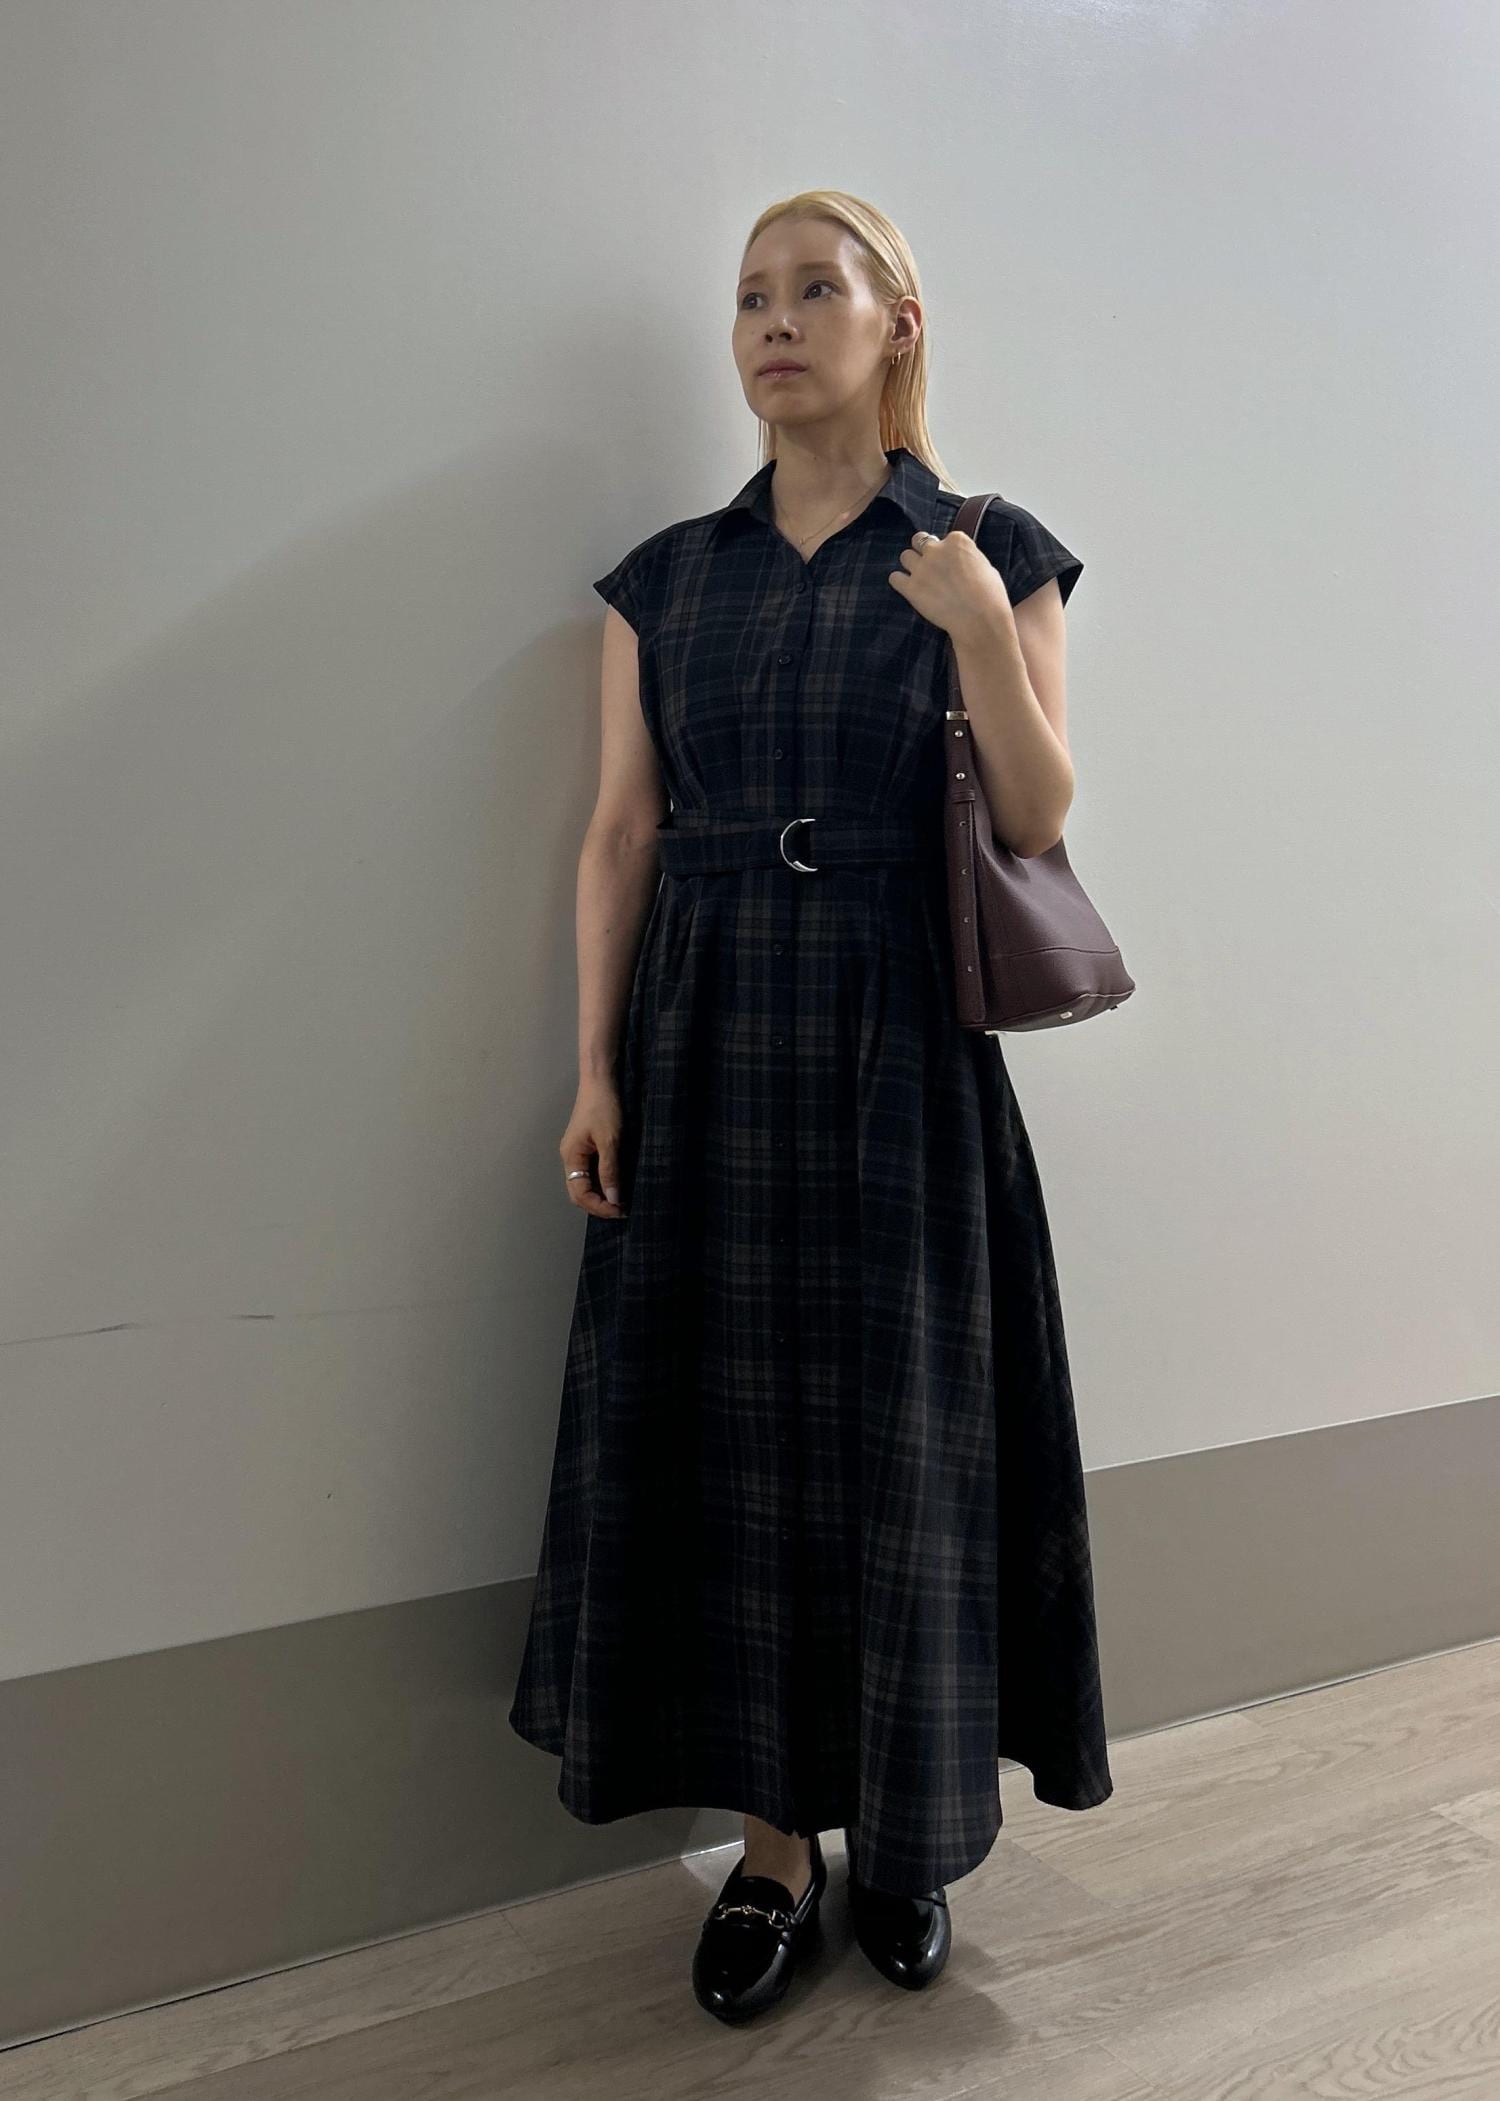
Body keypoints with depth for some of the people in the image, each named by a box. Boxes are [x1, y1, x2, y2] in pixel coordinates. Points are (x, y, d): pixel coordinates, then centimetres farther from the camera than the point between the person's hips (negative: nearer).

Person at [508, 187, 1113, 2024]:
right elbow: (620, 835, 6)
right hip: (710, 1051, 2)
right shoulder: (667, 579, 9)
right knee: (729, 1441, 4)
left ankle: (903, 1838, 25)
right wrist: (597, 1073, 0)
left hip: (902, 1057, -2)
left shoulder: (991, 555, 3)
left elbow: (1037, 827, -2)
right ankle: (773, 1839, 22)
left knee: (902, 1448, 4)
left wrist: (984, 635, -17)